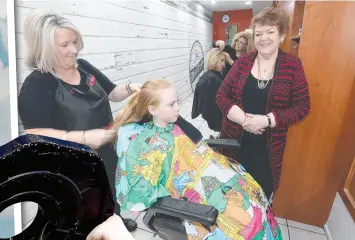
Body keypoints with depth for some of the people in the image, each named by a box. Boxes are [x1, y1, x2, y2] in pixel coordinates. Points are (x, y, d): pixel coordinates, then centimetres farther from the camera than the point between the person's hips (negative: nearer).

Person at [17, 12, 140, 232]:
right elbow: (35, 134, -25)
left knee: (112, 193, 30)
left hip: (105, 152, 7)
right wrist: (85, 137, -32)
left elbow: (111, 93, 8)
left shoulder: (84, 67, -1)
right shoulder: (36, 86, -20)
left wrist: (130, 89, -13)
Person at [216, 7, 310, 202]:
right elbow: (221, 95, -2)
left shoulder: (292, 65, -3)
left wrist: (267, 120, -19)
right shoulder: (243, 62, 0)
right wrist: (242, 118, -18)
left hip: (267, 145, -1)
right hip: (235, 139, 1)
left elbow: (302, 106, -4)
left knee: (261, 194, 12)